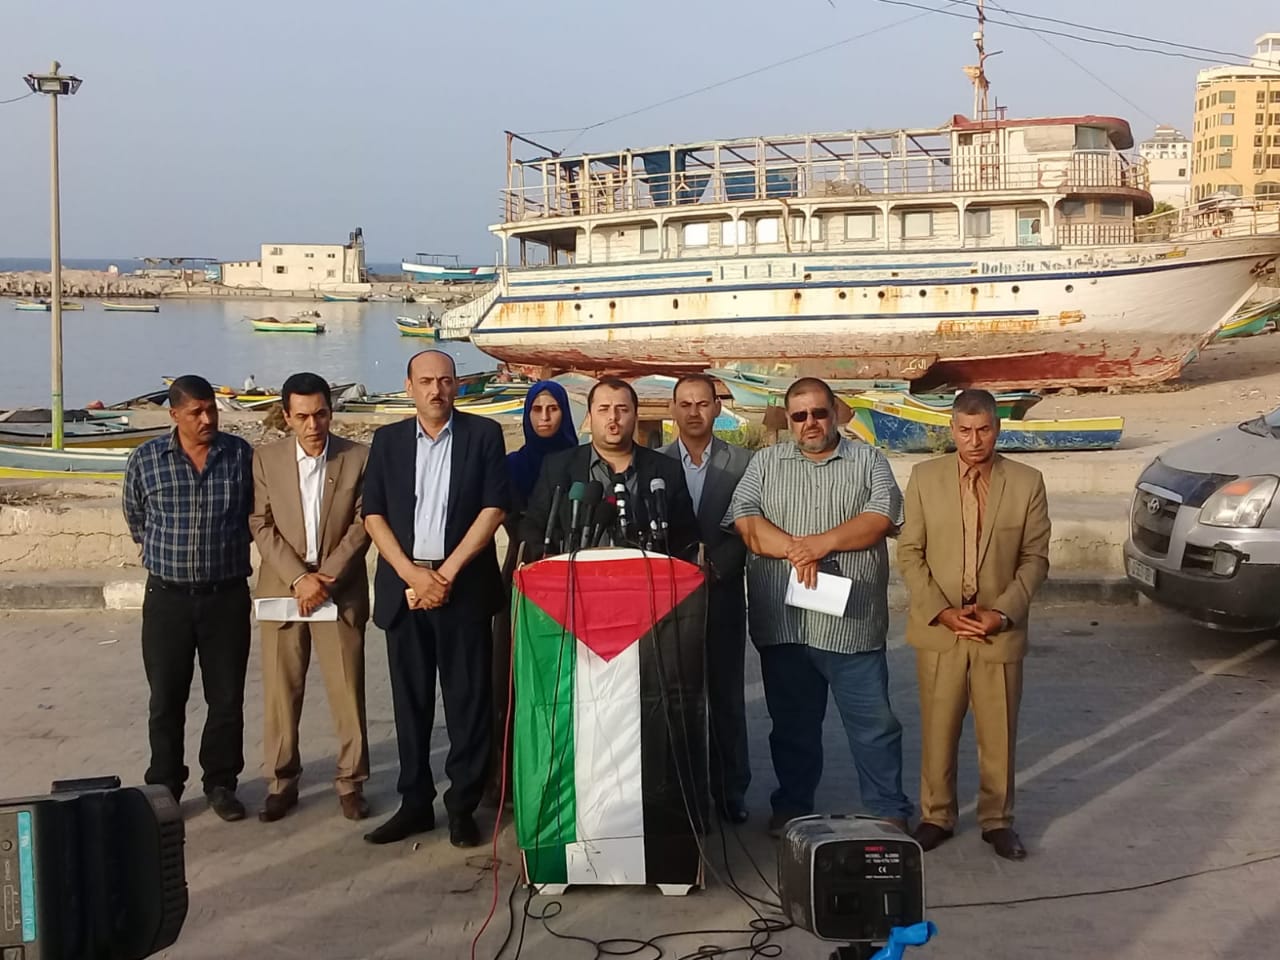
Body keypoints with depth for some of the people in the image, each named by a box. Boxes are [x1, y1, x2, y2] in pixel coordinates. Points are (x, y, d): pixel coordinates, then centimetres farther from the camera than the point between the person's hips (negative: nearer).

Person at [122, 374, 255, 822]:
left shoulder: (241, 455, -2)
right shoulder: (145, 459, -3)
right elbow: (136, 519, 13)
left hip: (227, 596, 0)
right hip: (168, 599, 0)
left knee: (227, 697, 7)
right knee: (166, 700, 7)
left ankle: (220, 783, 21)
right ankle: (164, 787, 20)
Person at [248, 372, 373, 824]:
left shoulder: (359, 458, -2)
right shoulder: (265, 458, 1)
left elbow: (362, 525, -3)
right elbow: (261, 526, -2)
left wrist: (326, 577, -12)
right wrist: (299, 578, -12)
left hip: (341, 592, -1)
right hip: (281, 589, 1)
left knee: (348, 692, 1)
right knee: (280, 692, 5)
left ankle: (351, 782, 13)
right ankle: (281, 782, 18)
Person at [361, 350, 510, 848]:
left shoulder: (483, 434, 2)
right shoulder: (388, 440, 9)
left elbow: (494, 508, -5)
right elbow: (373, 514, 4)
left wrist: (447, 572, -10)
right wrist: (411, 573, -9)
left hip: (464, 585, -2)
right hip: (404, 584, 2)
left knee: (467, 698, 2)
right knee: (410, 699, 8)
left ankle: (463, 805, 12)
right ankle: (414, 803, 17)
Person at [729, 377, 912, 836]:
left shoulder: (868, 460, 7)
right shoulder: (765, 463, 11)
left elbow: (882, 517, -7)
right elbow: (745, 521, -2)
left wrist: (823, 543, -16)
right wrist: (795, 550, -15)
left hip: (852, 622, -1)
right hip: (782, 622, 2)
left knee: (873, 721, 3)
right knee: (792, 721, 12)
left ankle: (888, 811, 15)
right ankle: (792, 806, 25)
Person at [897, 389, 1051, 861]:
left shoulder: (1027, 483, -1)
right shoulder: (924, 477, 0)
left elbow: (1035, 559, 0)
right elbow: (910, 553, 0)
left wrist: (1002, 612, -12)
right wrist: (942, 612, -10)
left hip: (1001, 631, 0)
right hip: (938, 628, 0)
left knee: (999, 733, 8)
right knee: (937, 730, 8)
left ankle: (997, 819, 24)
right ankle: (936, 816, 24)